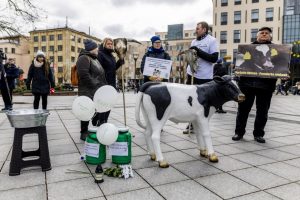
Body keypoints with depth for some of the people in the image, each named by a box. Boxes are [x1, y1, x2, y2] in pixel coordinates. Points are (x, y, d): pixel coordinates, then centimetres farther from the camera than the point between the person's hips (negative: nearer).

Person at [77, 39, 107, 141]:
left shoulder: (95, 59, 21)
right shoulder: (84, 58, -10)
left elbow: (100, 74, 23)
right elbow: (84, 75, -23)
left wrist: (103, 87, 13)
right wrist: (94, 86, -21)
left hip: (98, 91, 10)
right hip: (88, 92, -9)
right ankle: (84, 133, 11)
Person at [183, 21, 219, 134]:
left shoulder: (212, 41, -5)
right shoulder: (194, 41, 14)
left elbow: (214, 58, -14)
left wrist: (199, 51, -18)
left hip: (204, 77, -6)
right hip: (192, 75, 6)